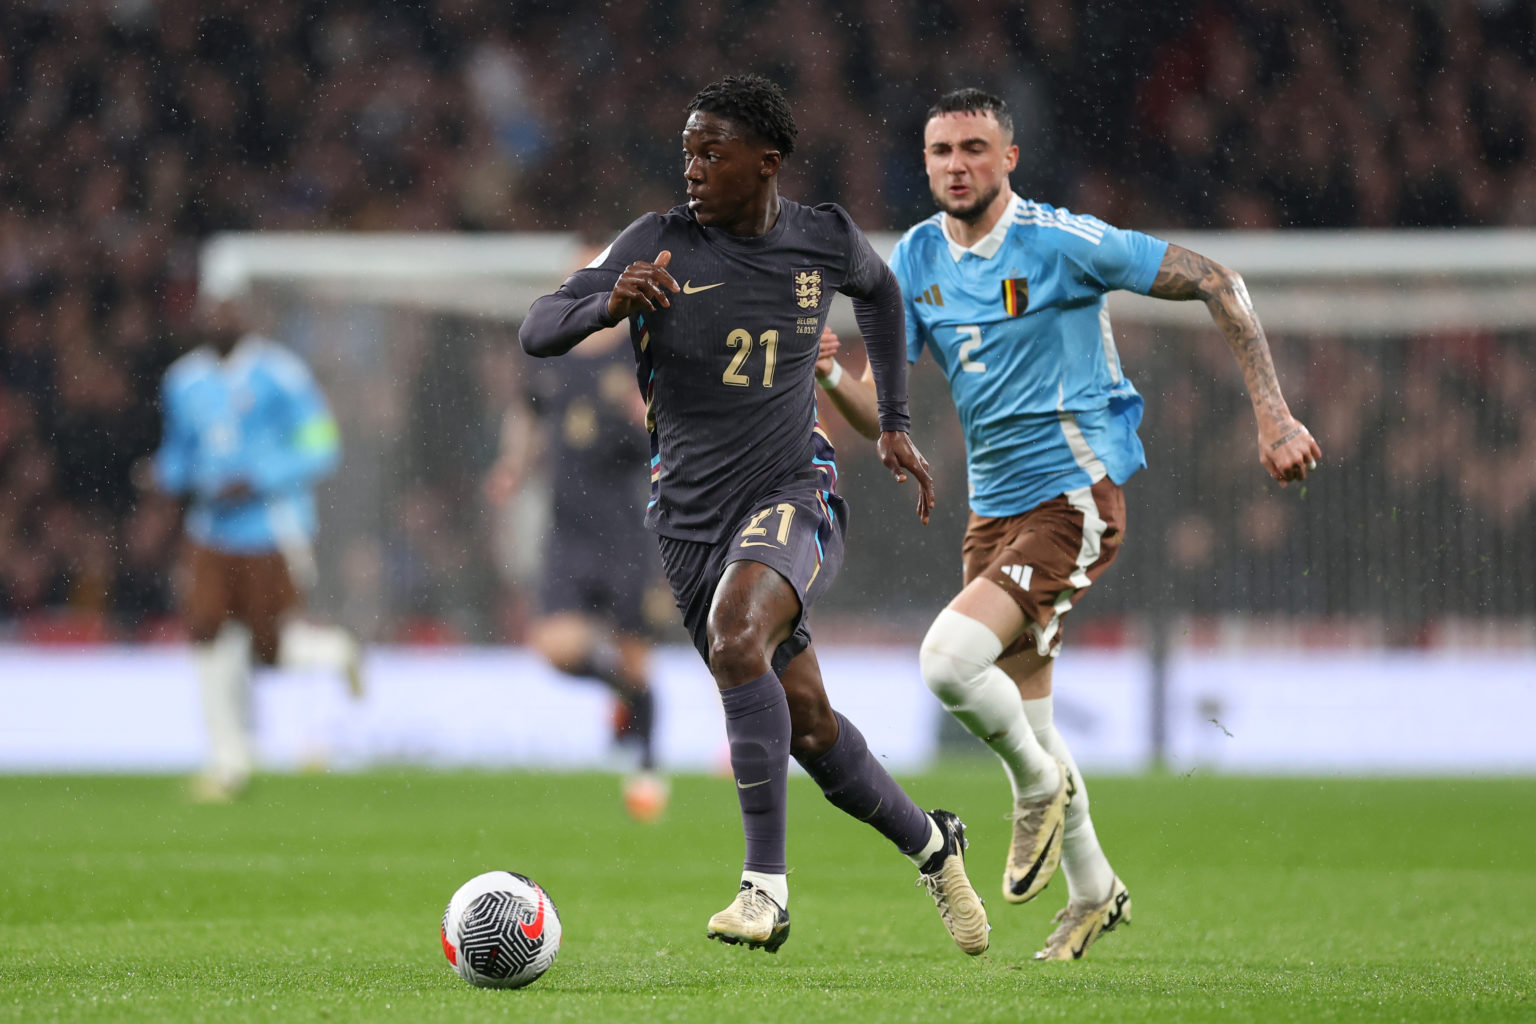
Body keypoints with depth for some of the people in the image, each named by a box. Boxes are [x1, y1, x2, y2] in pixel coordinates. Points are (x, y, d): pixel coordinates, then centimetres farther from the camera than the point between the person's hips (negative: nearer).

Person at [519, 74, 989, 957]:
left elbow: (879, 290, 22)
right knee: (808, 726, 6)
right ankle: (931, 845, 33)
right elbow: (537, 332, -15)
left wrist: (895, 424, 23)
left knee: (735, 638, -32)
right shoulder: (659, 245, -8)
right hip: (692, 514, 2)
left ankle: (766, 886, -30)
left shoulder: (826, 241, -2)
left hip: (794, 492, -2)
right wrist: (610, 305, -36)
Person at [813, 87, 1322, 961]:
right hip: (995, 508, 7)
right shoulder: (918, 259, 3)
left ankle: (1044, 788, 3)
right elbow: (879, 411, 2)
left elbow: (1217, 283, -11)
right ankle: (1094, 892, 33)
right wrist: (831, 375, -21)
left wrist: (1274, 415, -15)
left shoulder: (1060, 241, -15)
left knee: (949, 659, -24)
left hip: (1073, 498, -7)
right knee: (1022, 720, 13)